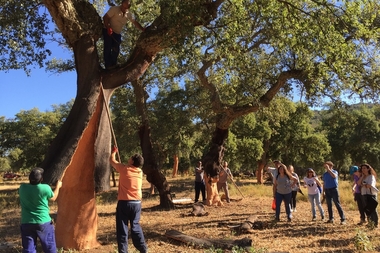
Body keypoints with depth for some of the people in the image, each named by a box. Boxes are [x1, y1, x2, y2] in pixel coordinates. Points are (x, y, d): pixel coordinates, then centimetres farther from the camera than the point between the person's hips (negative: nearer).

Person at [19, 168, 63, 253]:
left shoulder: (22, 188, -6)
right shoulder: (45, 188, -15)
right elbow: (53, 198, 5)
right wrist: (58, 186, 22)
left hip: (26, 223, 3)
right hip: (43, 223, -3)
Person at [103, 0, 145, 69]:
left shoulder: (129, 14, 0)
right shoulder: (114, 9, -16)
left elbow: (135, 23, 3)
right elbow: (105, 17, -20)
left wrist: (143, 30, -10)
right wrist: (108, 28, -33)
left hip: (117, 33, 5)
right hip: (108, 31, -5)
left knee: (116, 49, -3)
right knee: (108, 47, -13)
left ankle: (113, 65, 4)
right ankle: (108, 66, -14)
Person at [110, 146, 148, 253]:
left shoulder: (124, 169, -8)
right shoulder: (140, 172, 5)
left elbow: (112, 160, 8)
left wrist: (114, 151, 26)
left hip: (124, 202, -5)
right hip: (137, 203, 5)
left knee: (122, 228, 4)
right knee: (135, 226, 17)